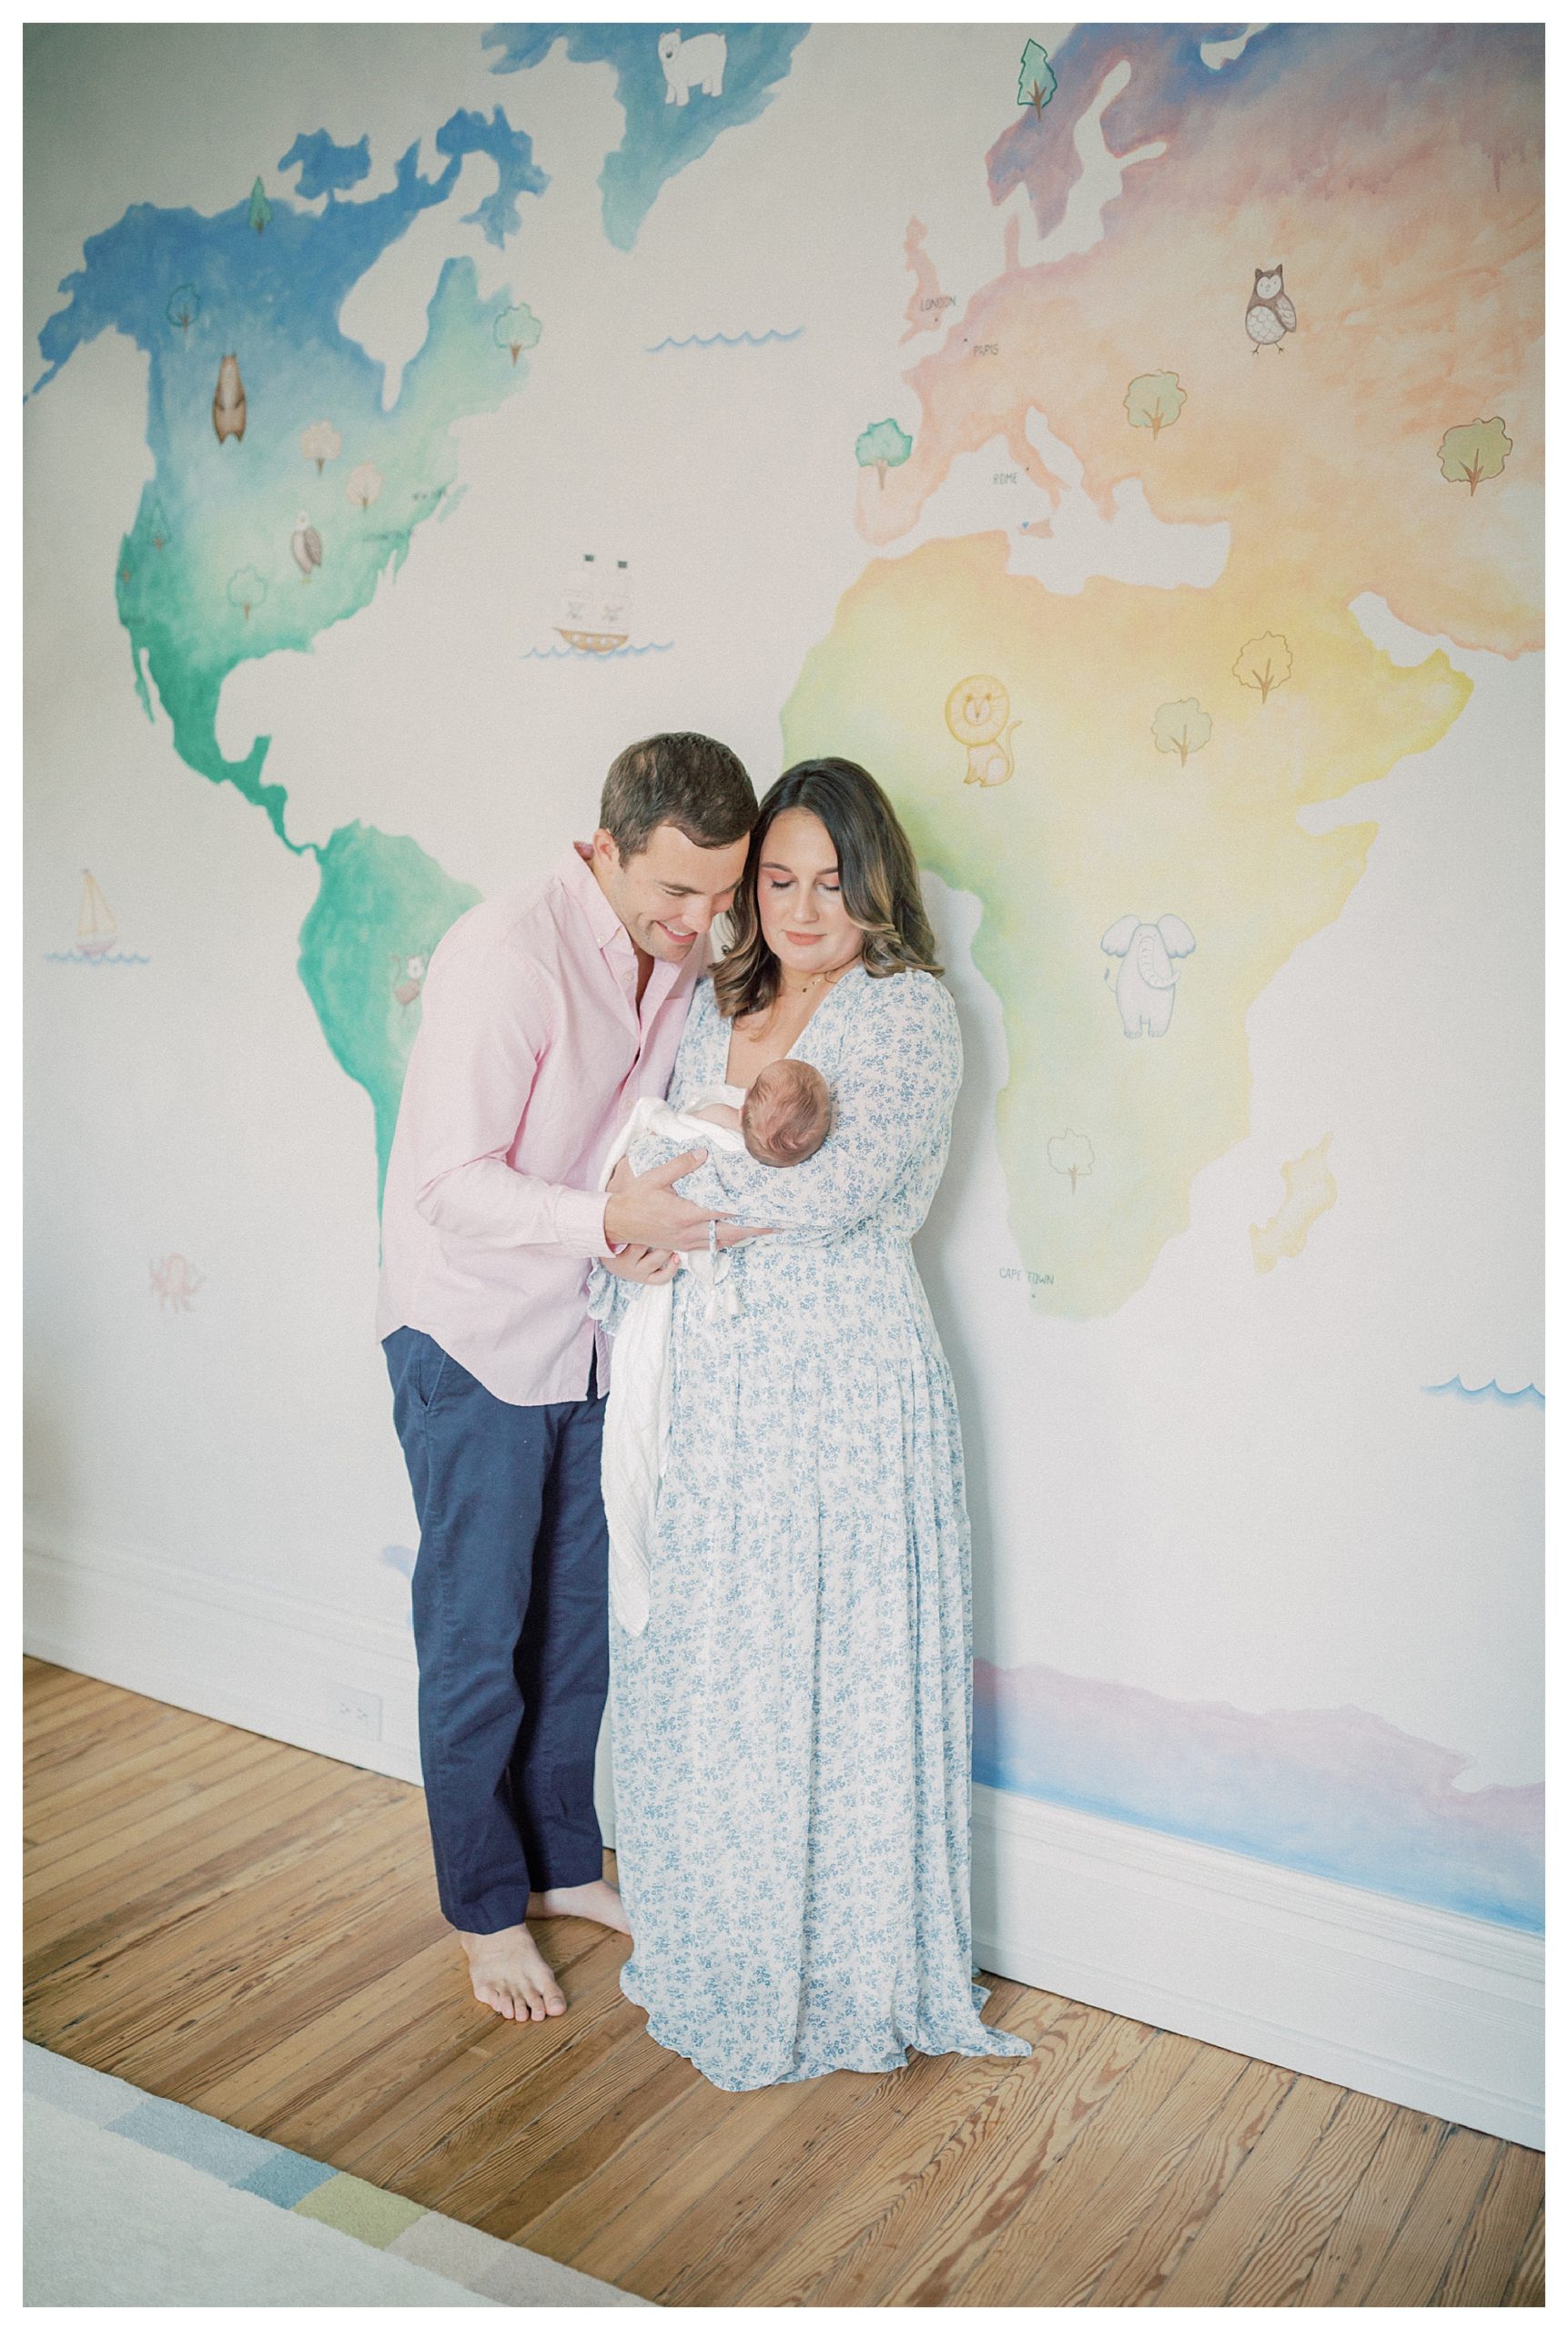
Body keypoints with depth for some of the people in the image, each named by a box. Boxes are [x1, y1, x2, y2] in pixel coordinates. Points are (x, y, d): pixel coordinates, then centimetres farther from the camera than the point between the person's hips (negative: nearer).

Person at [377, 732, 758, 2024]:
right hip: (476, 1342, -6)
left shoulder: (685, 953, -2)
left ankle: (566, 1862, 36)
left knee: (578, 1618, 17)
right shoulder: (505, 955, -24)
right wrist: (607, 1222, -39)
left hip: (593, 1334, 7)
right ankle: (487, 1908, 24)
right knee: (477, 1638, 6)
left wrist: (669, 1216, -11)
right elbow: (452, 1185, -25)